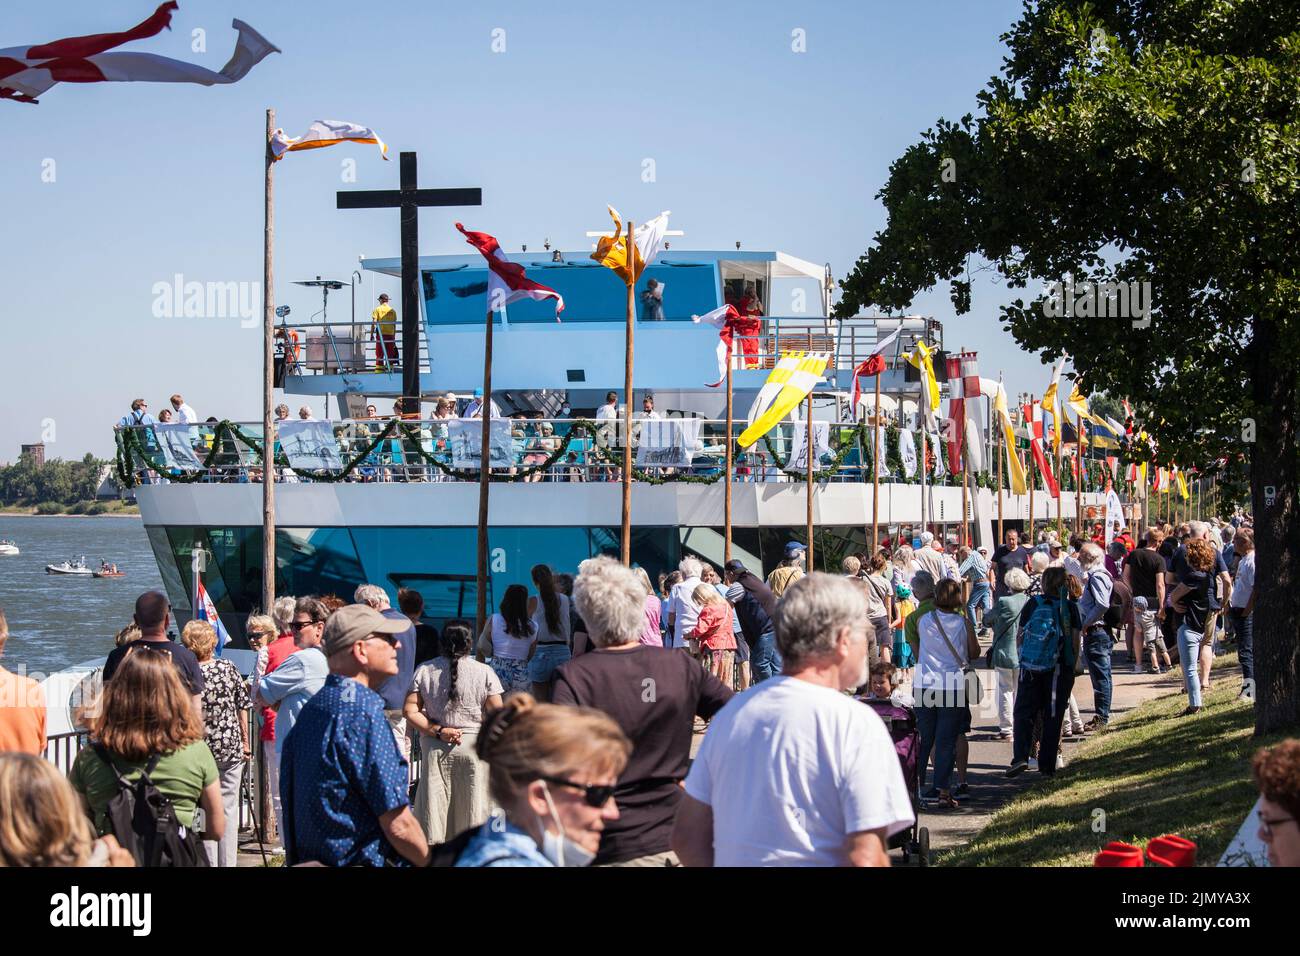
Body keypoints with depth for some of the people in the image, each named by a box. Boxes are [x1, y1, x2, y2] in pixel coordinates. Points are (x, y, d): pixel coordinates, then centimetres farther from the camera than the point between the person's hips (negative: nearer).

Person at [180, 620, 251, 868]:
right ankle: (228, 862, 12)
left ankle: (210, 862, 7)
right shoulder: (228, 668, -4)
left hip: (202, 750, -2)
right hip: (232, 746, 2)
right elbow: (242, 708, 2)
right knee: (229, 808, 9)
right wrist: (245, 743, 12)